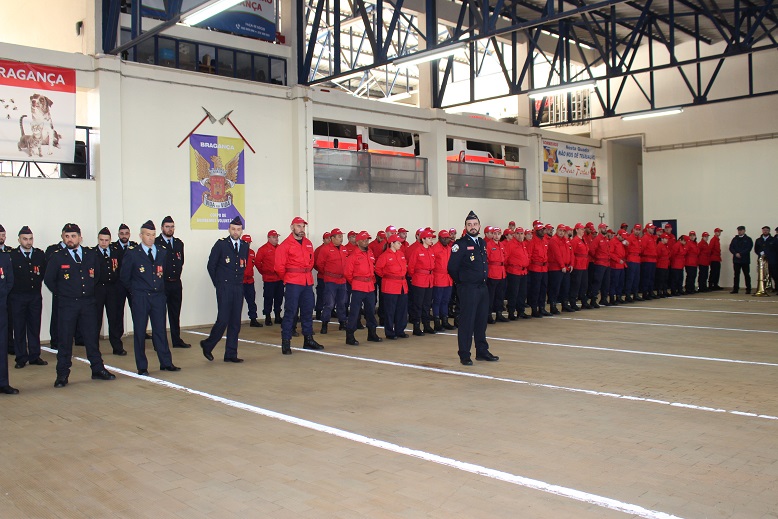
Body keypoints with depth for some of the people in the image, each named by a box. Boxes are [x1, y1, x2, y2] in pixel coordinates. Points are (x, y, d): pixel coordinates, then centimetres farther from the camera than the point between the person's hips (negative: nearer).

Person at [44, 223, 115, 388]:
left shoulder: (91, 255, 4)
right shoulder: (57, 257, -3)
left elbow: (97, 274, 19)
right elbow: (48, 279, 4)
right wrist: (61, 294, 6)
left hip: (88, 303, 2)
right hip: (67, 305, -2)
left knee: (92, 337, 8)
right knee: (65, 340, 2)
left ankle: (97, 370, 16)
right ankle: (62, 375, 9)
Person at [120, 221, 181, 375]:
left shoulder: (163, 252, 8)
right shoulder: (132, 253, -3)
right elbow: (124, 277, 2)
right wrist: (135, 290, 6)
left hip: (158, 297, 3)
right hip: (140, 298, -3)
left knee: (160, 330, 6)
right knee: (140, 332, 3)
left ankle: (166, 363, 13)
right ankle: (142, 367, 11)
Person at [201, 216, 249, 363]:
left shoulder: (245, 246, 10)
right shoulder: (221, 244, -4)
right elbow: (211, 265, 0)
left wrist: (240, 280, 13)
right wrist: (218, 283, 1)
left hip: (238, 287, 5)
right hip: (224, 287, -5)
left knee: (235, 322, 4)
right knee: (223, 320, -9)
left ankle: (231, 354, 11)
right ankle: (208, 345, 14)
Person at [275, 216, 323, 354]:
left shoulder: (308, 243, 12)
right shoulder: (285, 245, -7)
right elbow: (280, 267, -7)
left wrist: (306, 274, 13)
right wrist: (287, 278, 4)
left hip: (307, 282, 6)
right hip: (292, 284, -6)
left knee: (308, 311, 12)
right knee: (290, 312, -5)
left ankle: (308, 340, 22)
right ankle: (286, 343, 0)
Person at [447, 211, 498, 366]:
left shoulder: (482, 243, 12)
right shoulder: (461, 244, -11)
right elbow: (452, 267, -13)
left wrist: (484, 278, 16)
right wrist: (462, 282, -1)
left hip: (482, 287, 7)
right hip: (468, 289, -7)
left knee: (482, 321, 13)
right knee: (466, 322, -3)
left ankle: (482, 351, 24)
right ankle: (464, 355, 5)